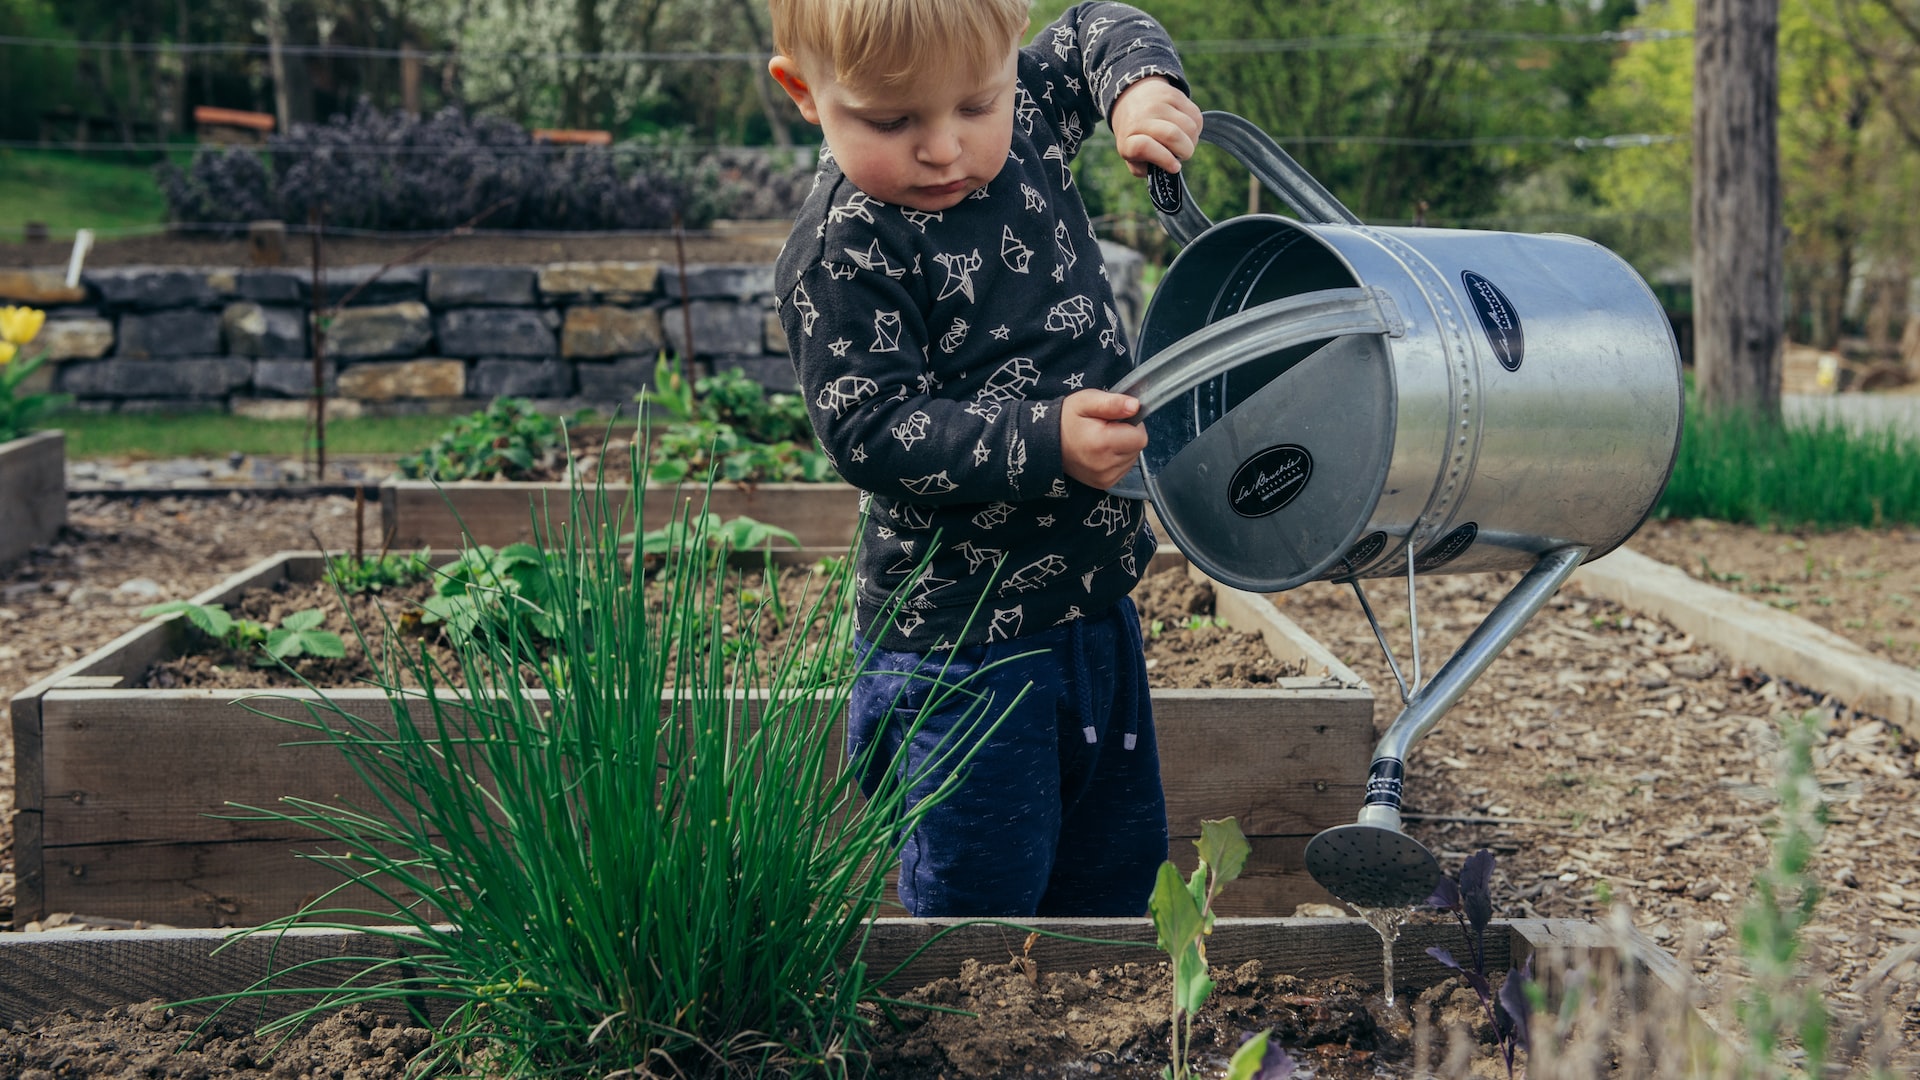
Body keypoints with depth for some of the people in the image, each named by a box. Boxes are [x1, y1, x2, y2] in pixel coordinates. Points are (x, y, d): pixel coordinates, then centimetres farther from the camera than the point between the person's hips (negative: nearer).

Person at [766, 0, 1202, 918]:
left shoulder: (1025, 118, 0)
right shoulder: (841, 254, -20)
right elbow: (870, 432, -22)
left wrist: (1140, 84, -4)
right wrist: (1044, 444, -30)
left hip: (1093, 594, 8)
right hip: (959, 636, -7)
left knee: (1119, 859, 20)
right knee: (982, 888, -1)